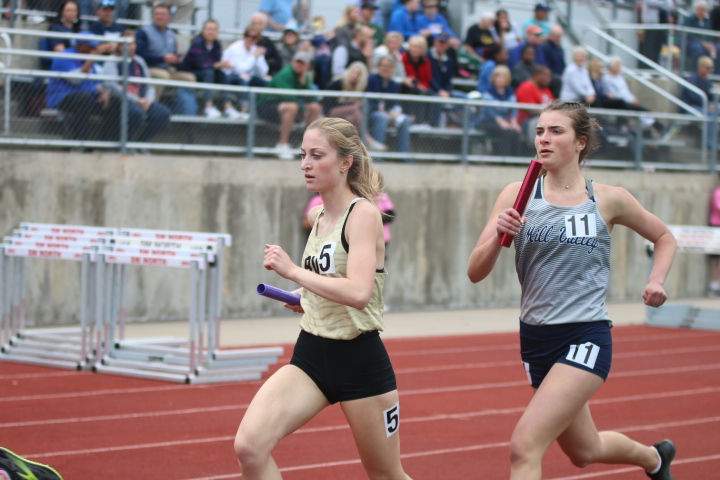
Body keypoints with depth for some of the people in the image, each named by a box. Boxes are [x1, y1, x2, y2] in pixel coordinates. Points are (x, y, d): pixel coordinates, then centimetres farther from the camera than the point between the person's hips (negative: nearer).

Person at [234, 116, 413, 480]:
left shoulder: (363, 214, -13)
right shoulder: (318, 217, 10)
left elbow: (358, 293, -28)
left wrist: (292, 270, -22)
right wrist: (305, 299, 13)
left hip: (359, 358, -6)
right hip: (311, 354, 6)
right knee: (249, 446, -17)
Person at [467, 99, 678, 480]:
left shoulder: (609, 200, -2)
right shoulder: (517, 196, 0)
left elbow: (665, 238, 17)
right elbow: (475, 273, -4)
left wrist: (656, 282, 0)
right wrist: (498, 236, -22)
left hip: (586, 337, -4)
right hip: (536, 337, 4)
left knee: (524, 446, -21)